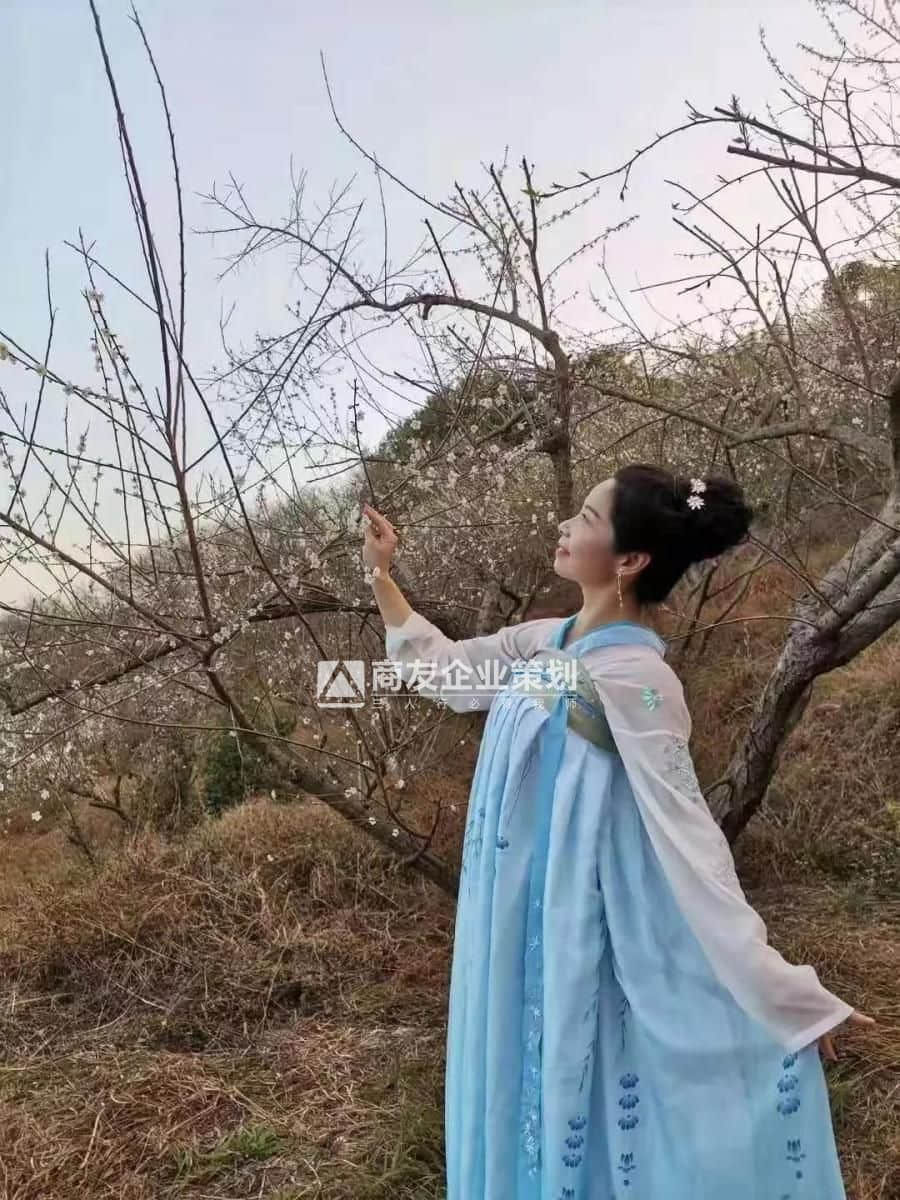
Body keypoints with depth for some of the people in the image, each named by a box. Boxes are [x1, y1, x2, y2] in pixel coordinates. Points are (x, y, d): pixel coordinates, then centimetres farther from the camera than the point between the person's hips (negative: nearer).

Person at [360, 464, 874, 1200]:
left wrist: (785, 989, -21)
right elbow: (438, 669, 14)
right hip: (520, 920, 7)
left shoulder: (633, 677, -24)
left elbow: (689, 842, -22)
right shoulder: (545, 643, -1)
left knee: (576, 1086, 12)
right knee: (527, 1081, 24)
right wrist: (380, 574, 11)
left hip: (574, 928, -7)